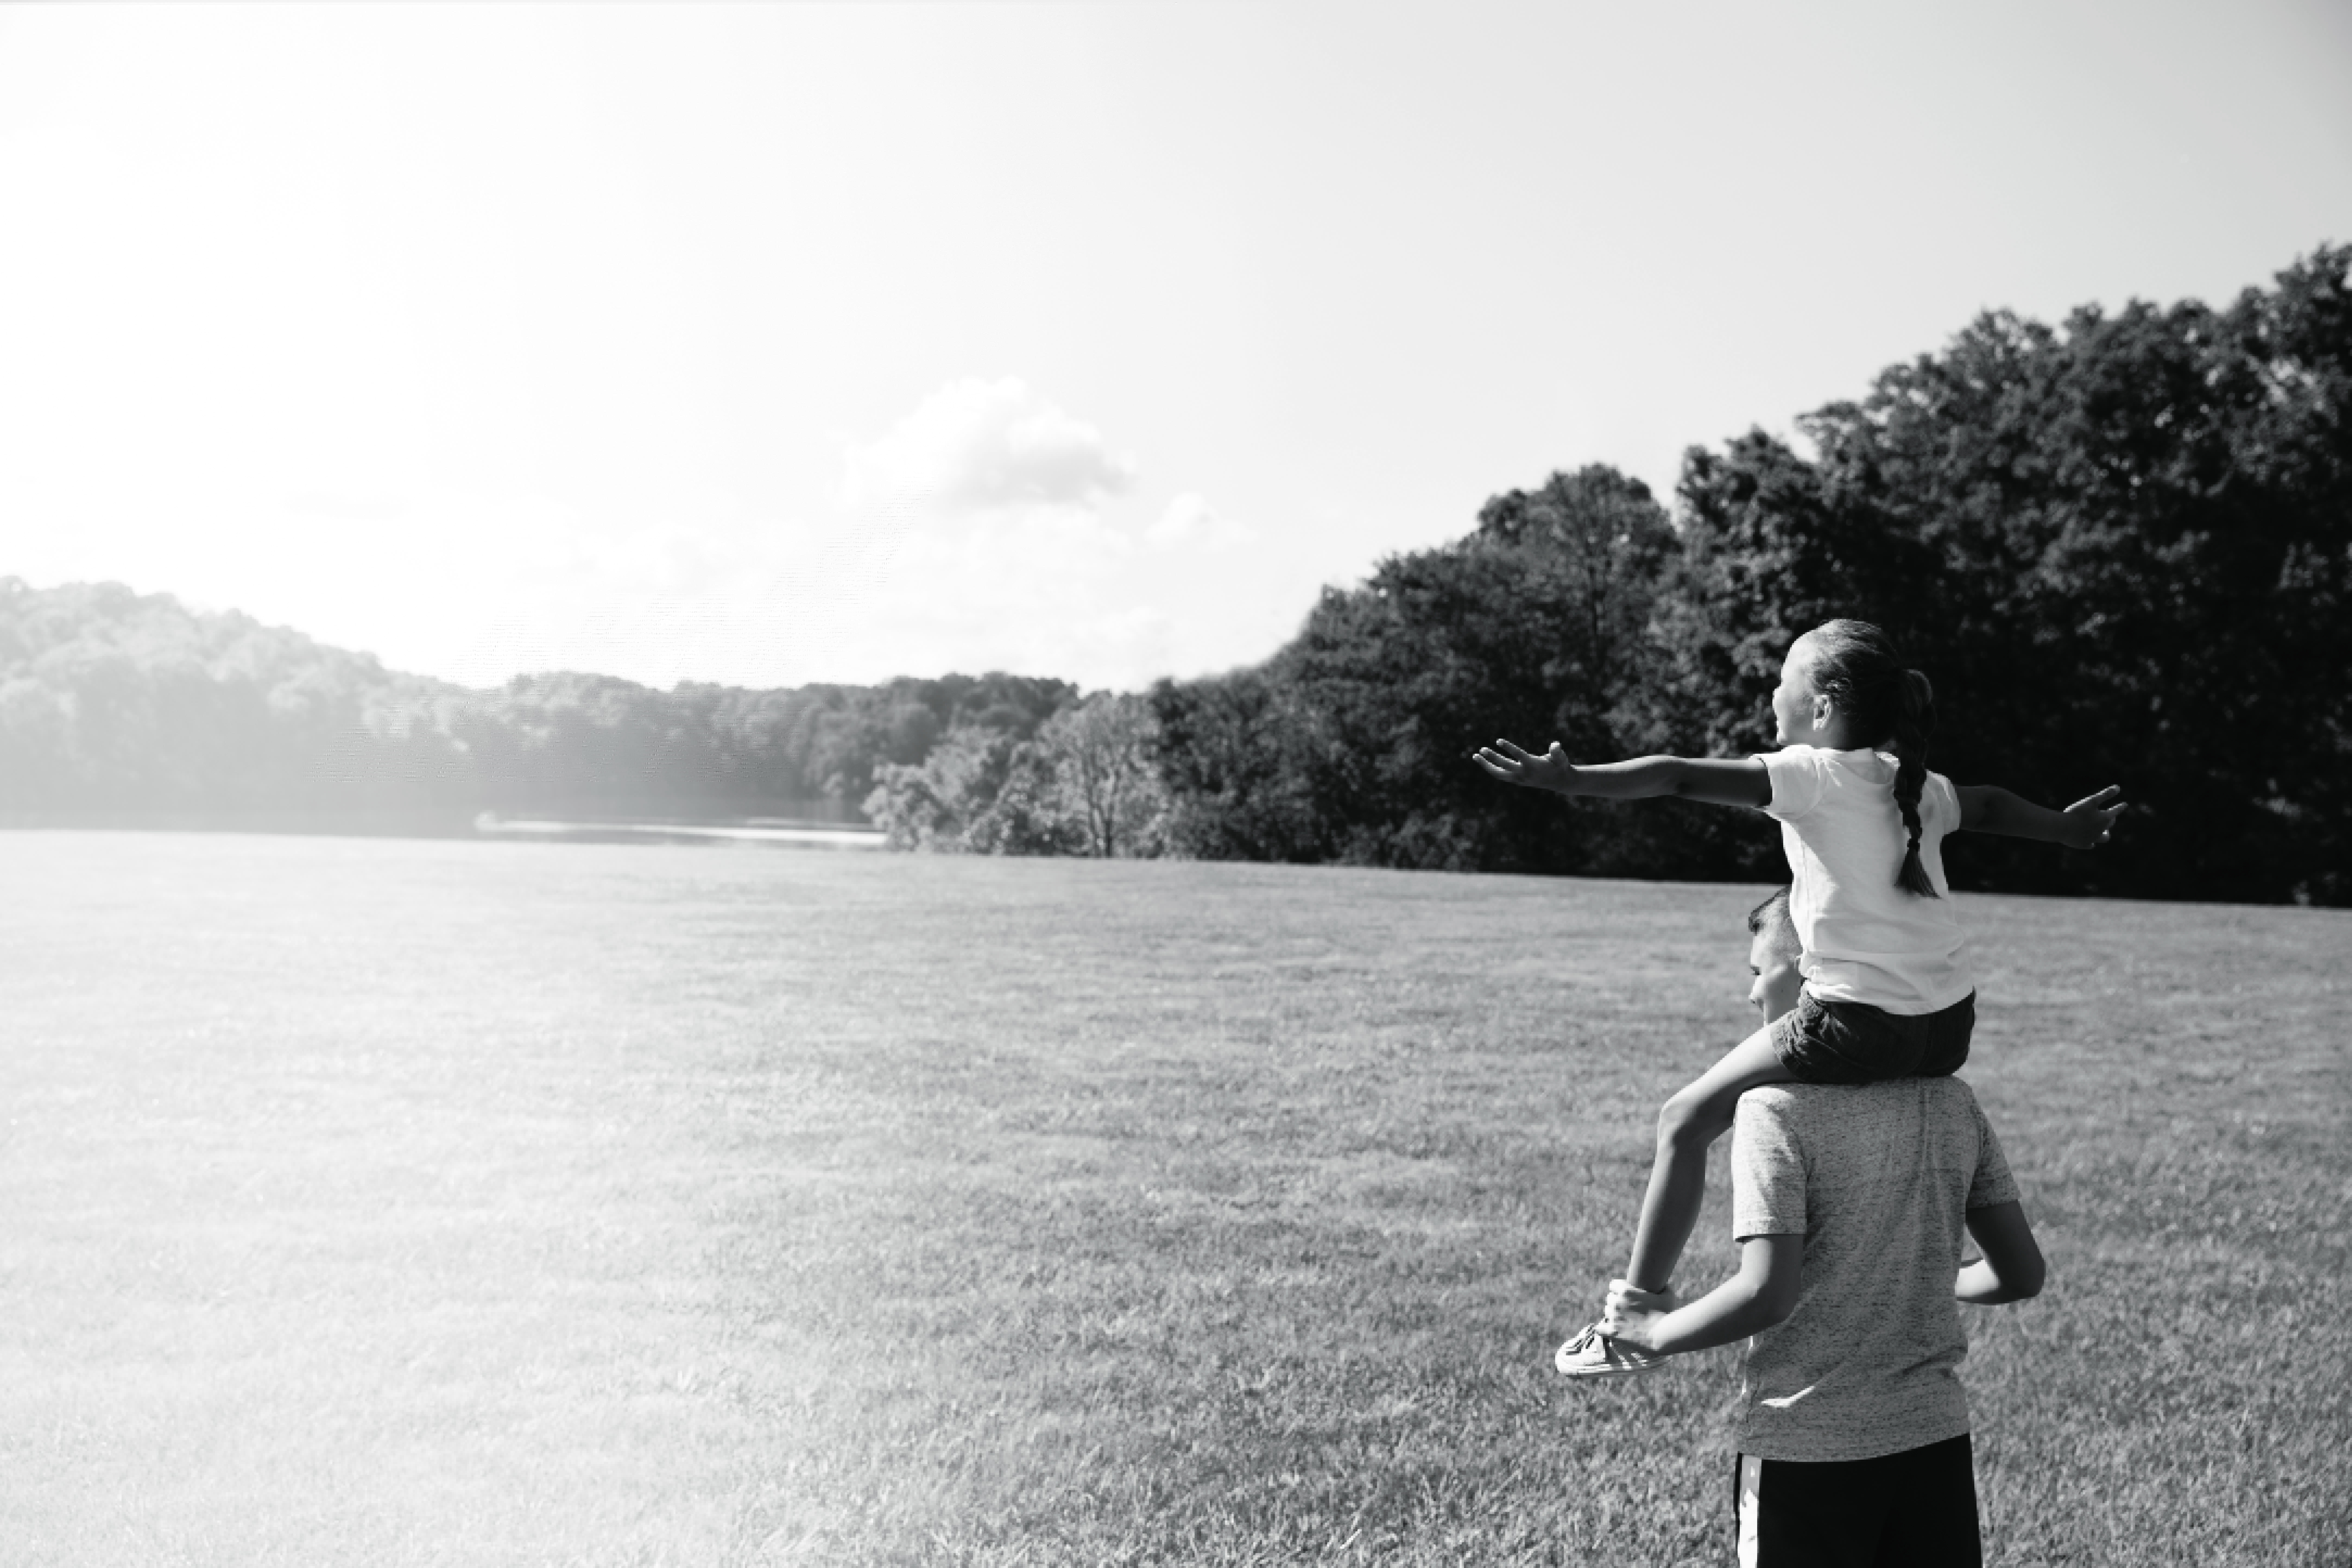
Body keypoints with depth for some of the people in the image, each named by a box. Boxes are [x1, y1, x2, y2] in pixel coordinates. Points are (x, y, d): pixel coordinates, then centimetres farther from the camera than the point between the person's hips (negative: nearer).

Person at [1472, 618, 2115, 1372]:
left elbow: (1679, 777, -15)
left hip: (1859, 1023, -7)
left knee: (1687, 1118, 6)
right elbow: (1988, 805, 34)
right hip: (1950, 1027, 7)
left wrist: (1570, 780, -18)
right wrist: (2065, 827, 53)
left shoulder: (1813, 774, -5)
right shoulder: (1914, 785, 15)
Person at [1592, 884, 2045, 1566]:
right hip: (1936, 1436, 5)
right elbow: (2021, 1274, 6)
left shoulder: (1777, 1105, -14)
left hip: (1808, 1447, -5)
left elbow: (1767, 1294, -21)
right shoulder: (1951, 1102, 3)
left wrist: (1657, 1331, -6)